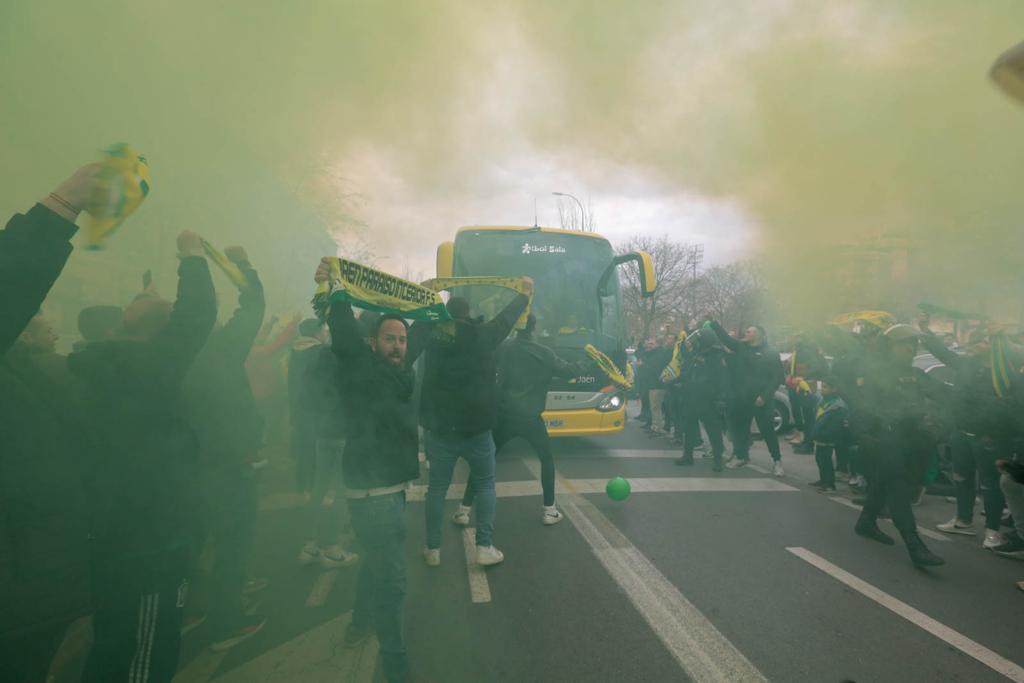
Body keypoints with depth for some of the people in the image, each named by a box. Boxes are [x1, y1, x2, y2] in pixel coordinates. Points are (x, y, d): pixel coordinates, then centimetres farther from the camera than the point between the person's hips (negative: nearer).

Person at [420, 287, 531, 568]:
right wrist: (525, 292, 27)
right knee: (485, 484, 13)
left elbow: (420, 319, 18)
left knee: (437, 486, 12)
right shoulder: (483, 335, -6)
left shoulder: (432, 336, -2)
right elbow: (507, 317, 9)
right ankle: (485, 547, 10)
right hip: (476, 427, -2)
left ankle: (433, 549, 18)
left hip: (439, 427, 2)